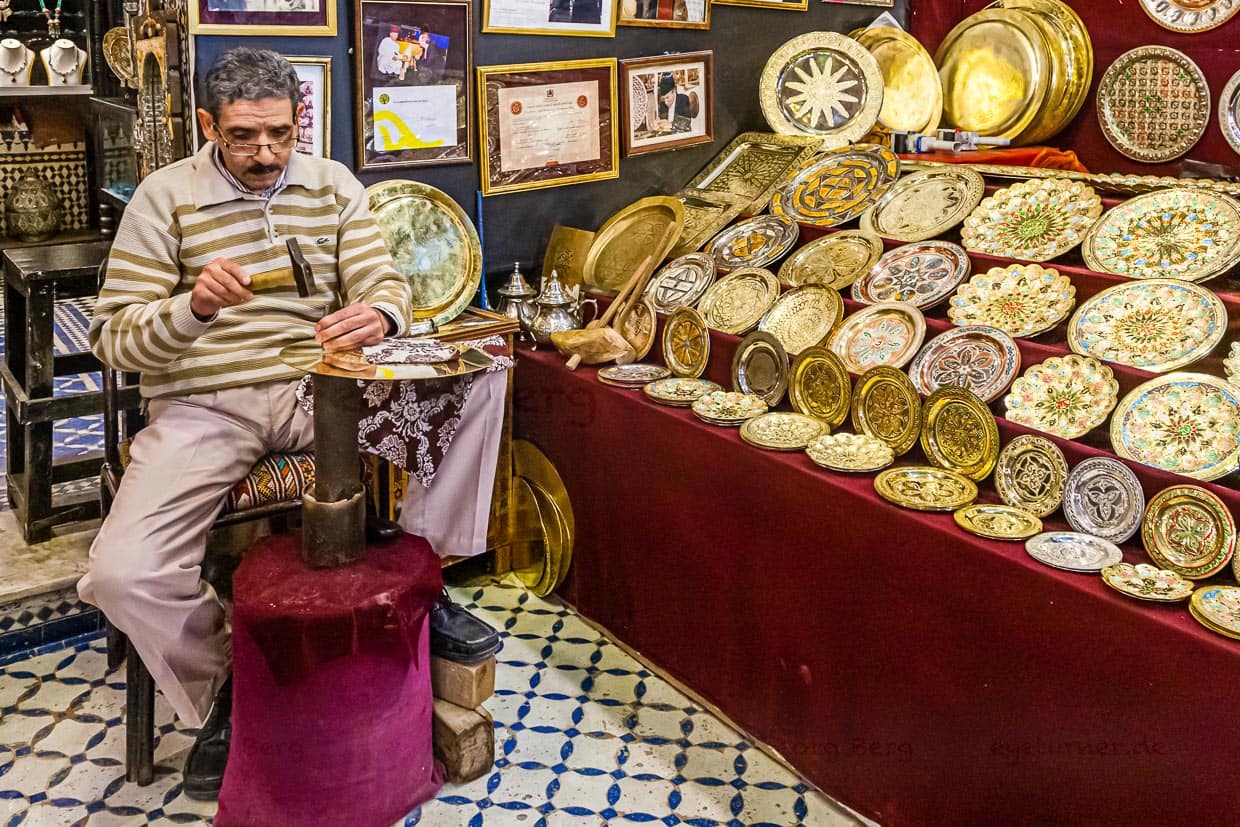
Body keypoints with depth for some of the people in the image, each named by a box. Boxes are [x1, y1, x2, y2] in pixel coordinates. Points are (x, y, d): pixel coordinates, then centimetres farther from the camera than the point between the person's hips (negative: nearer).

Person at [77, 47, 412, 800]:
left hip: (314, 383, 2)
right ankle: (222, 682, 7)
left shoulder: (332, 185, 7)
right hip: (201, 402, -2)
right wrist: (195, 307, -27)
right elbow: (116, 339, -5)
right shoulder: (165, 197, -2)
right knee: (122, 573, -24)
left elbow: (386, 285, 1)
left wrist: (377, 316, -25)